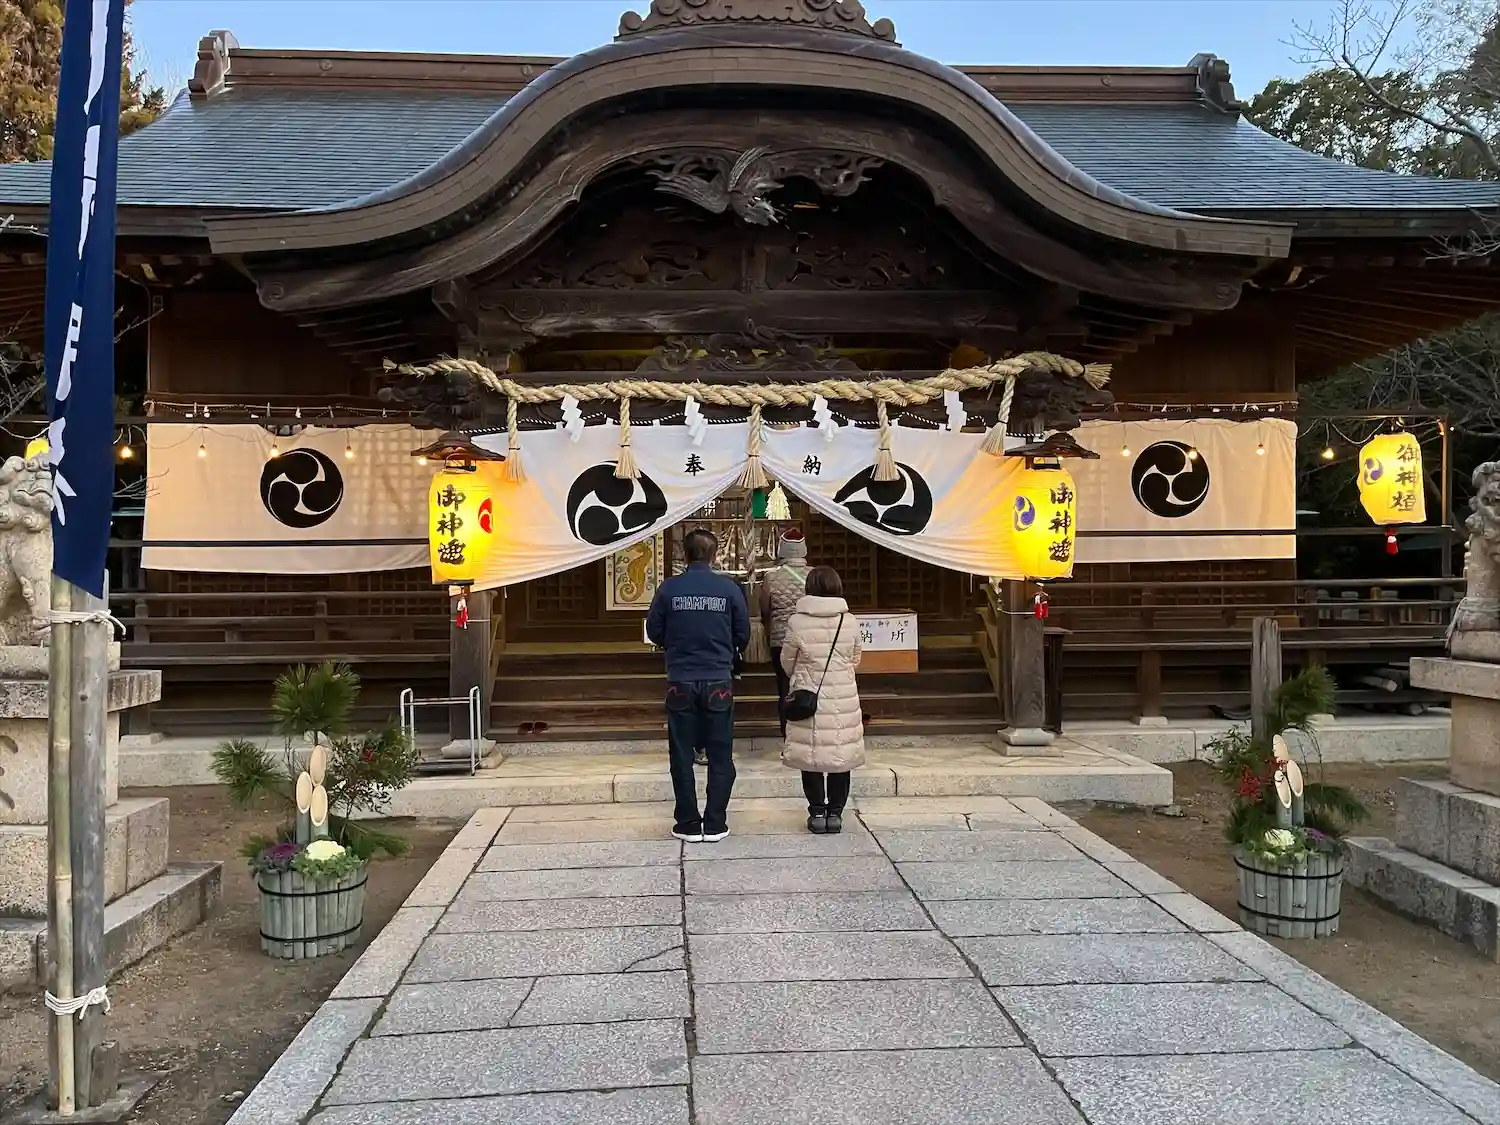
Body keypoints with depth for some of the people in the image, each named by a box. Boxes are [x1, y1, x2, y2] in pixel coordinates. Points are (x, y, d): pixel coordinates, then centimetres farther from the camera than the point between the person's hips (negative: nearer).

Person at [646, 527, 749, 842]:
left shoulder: (669, 588, -6)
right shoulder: (729, 588, -5)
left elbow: (654, 632, 2)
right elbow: (743, 636, 1)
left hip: (680, 683, 0)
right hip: (719, 682, 0)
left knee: (682, 756, 10)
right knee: (720, 756, 10)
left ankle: (688, 824, 13)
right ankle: (715, 824, 11)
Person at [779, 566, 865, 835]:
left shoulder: (797, 622, -9)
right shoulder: (850, 622, -4)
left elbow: (787, 663, 2)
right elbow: (855, 661, 8)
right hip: (844, 698, 1)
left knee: (811, 755, 9)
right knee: (840, 754, 11)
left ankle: (817, 812, 12)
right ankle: (835, 812, 14)